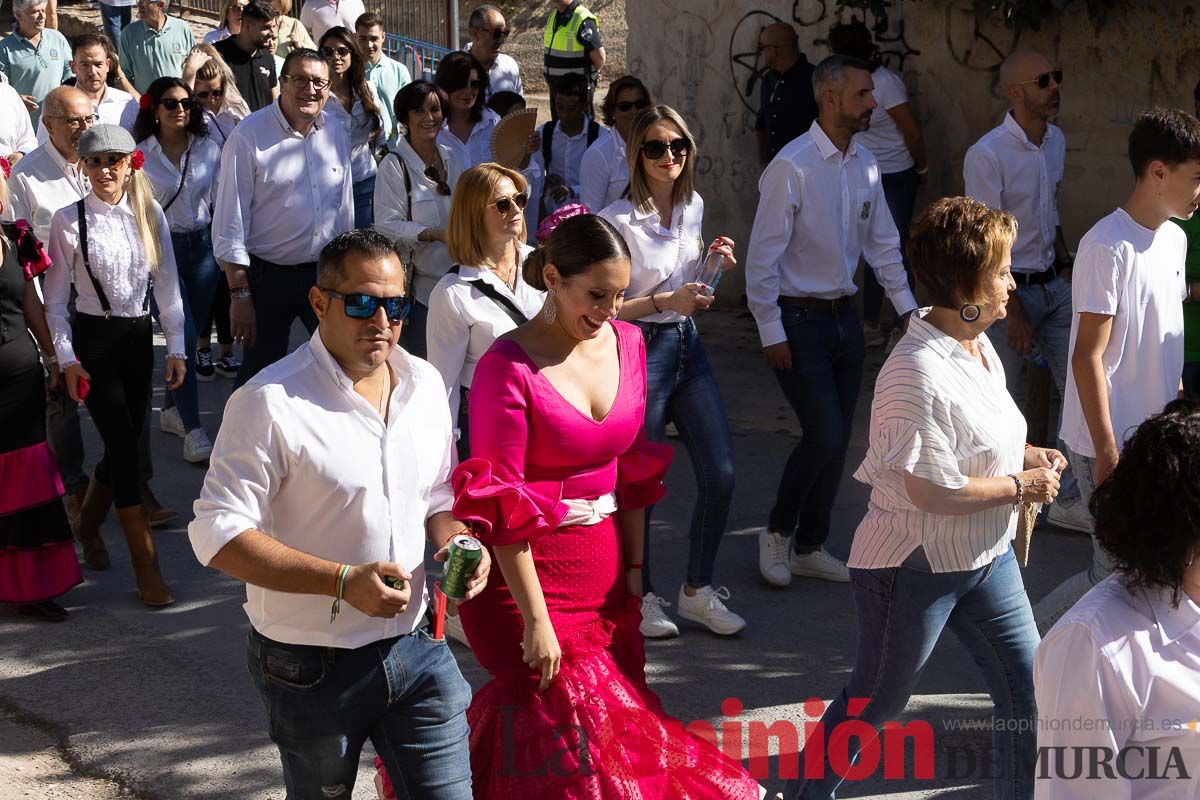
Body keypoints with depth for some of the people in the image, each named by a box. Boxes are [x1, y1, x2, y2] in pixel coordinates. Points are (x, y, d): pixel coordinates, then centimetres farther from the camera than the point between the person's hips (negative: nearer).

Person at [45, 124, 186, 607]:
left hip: (138, 336, 4)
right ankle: (146, 566, -3)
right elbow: (55, 298, -4)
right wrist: (66, 357, -8)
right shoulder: (69, 221, -9)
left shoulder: (149, 214, 0)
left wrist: (176, 347, 1)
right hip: (94, 339, -4)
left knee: (125, 441, 11)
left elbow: (167, 283, 3)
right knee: (123, 445, -7)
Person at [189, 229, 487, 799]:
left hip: (414, 644, 4)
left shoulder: (425, 384, 3)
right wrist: (344, 581, -26)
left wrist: (458, 546, -7)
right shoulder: (271, 402, -16)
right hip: (311, 666, -4)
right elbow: (217, 533, -19)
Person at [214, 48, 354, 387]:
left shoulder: (336, 136, 5)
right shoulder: (249, 136, -12)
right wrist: (239, 293, -16)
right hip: (268, 276, -4)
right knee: (261, 372, 7)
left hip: (325, 273, 4)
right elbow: (230, 223, -13)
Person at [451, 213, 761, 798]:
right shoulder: (509, 367, -17)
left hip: (605, 568, 6)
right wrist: (535, 619, -18)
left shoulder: (627, 343, 3)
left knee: (617, 721, 11)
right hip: (529, 570, -6)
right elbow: (501, 505, -17)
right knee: (574, 748, -3)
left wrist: (634, 567, 10)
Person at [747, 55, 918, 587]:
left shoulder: (865, 165, 6)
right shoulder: (792, 166, -16)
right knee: (824, 436, -11)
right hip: (799, 321, -7)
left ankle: (810, 548, 24)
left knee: (837, 440, 9)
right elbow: (763, 256, -15)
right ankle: (777, 532, 13)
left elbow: (883, 244, 15)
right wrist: (771, 333, -15)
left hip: (844, 317, 7)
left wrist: (907, 307, 8)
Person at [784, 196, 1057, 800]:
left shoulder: (979, 347, 3)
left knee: (1026, 689, 11)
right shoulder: (917, 374, -27)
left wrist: (1027, 455, 2)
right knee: (874, 702, 9)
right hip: (916, 567, -8)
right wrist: (1021, 486, -16)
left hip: (987, 557, 8)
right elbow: (935, 491, -29)